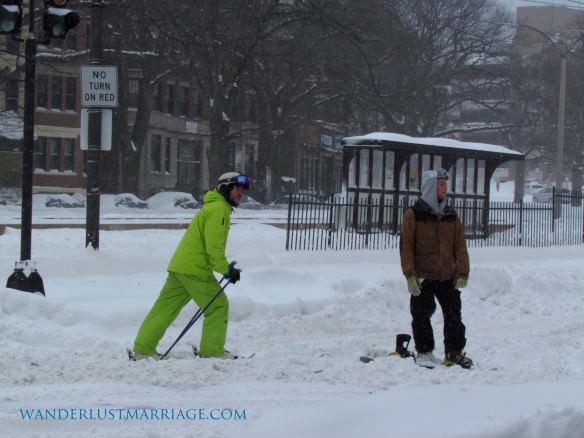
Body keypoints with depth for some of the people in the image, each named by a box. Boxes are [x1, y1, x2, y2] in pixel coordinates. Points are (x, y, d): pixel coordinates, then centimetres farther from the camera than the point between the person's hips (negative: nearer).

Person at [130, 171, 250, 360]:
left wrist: (226, 268, 19)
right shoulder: (218, 209, -11)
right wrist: (226, 270, -12)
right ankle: (212, 350, 4)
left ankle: (142, 348, 8)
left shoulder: (213, 207, 23)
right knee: (218, 306, 0)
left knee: (165, 308, 8)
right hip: (195, 269, -10)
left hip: (179, 266, 10)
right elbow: (214, 246, -19)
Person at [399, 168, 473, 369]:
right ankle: (424, 352, 16)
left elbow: (460, 245, 8)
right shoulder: (414, 214, -4)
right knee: (422, 315, 3)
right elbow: (406, 245, -6)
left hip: (448, 276, 4)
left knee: (453, 314, 7)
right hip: (422, 277, -3)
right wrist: (410, 274, -12)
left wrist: (463, 272, 0)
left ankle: (454, 351, 18)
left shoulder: (451, 215, 8)